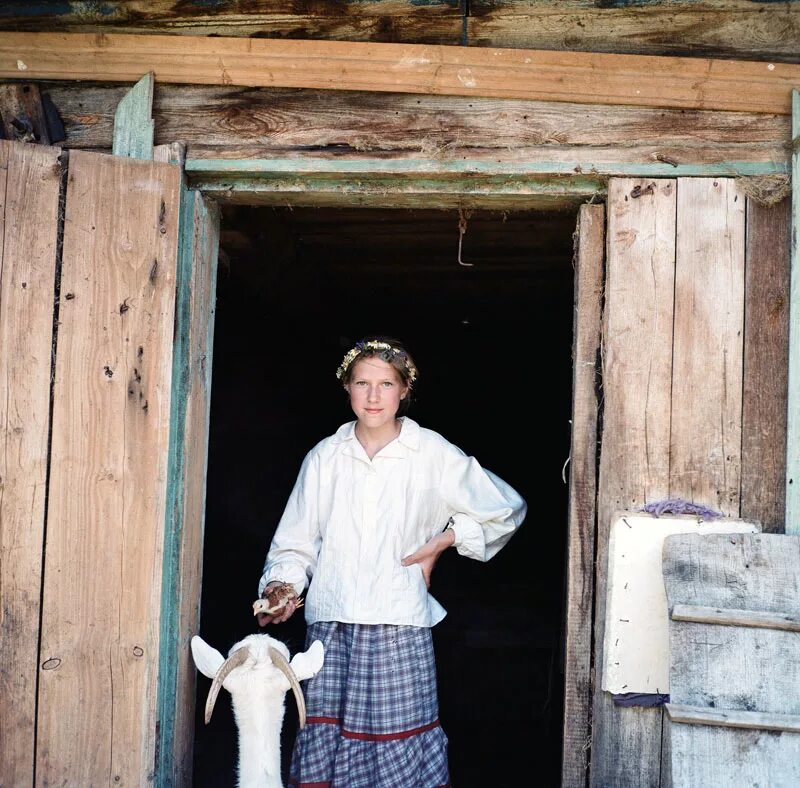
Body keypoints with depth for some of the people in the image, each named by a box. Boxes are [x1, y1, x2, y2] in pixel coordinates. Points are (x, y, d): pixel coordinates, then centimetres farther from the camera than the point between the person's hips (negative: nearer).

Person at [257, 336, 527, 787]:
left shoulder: (434, 454, 1)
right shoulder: (323, 458, 8)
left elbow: (508, 509, 10)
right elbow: (296, 542, 11)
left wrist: (443, 542, 3)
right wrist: (283, 584, -7)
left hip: (399, 630, -2)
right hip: (330, 625, 2)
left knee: (402, 751, -5)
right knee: (324, 746, 0)